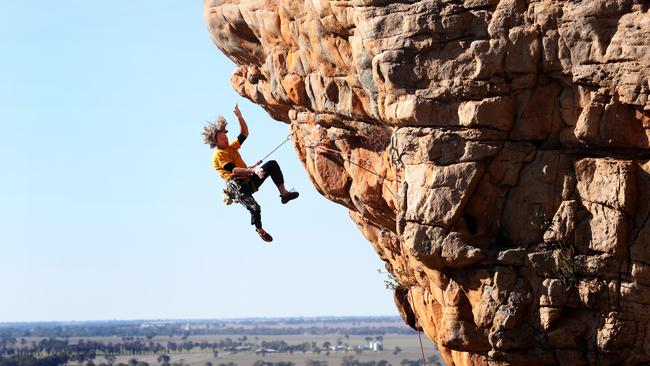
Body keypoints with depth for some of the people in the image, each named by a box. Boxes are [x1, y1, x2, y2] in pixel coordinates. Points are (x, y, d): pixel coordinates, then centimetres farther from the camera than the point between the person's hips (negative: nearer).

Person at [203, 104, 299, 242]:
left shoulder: (231, 147, 19)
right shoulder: (218, 155, -7)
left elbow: (245, 133, 22)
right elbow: (234, 170, -19)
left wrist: (239, 117, 9)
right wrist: (253, 170, -30)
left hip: (249, 180, 8)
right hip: (237, 186, -8)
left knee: (272, 164, -5)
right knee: (254, 208, -26)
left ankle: (284, 193, -11)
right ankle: (260, 230, 5)